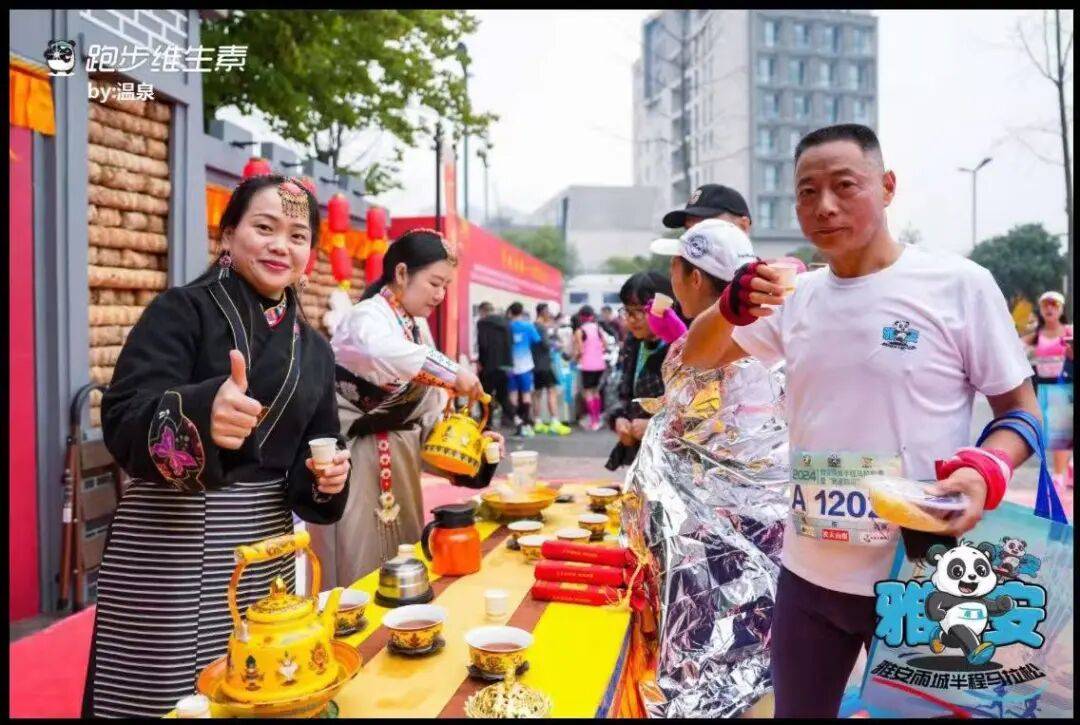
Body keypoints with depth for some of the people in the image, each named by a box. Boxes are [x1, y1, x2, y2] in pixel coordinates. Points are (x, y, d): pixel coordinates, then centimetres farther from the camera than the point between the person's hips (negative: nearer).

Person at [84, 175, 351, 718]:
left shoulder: (312, 347, 9)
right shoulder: (181, 311, -7)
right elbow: (123, 423, -20)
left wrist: (327, 477, -6)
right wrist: (198, 416, -40)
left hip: (266, 547, 5)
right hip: (170, 545, -5)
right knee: (160, 694, 2)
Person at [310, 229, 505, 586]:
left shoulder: (418, 326, 10)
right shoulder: (366, 318, -16)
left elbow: (426, 408, 10)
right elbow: (380, 351, -43)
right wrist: (453, 373, -37)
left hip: (399, 459, 8)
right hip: (356, 459, -8)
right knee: (359, 573, 0)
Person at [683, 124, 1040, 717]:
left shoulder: (959, 284, -9)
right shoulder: (794, 296, 4)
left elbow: (1022, 410, -3)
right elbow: (698, 358, 12)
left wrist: (988, 469, -25)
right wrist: (731, 307, -10)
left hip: (919, 578, -4)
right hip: (808, 574, 4)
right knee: (797, 709, 21)